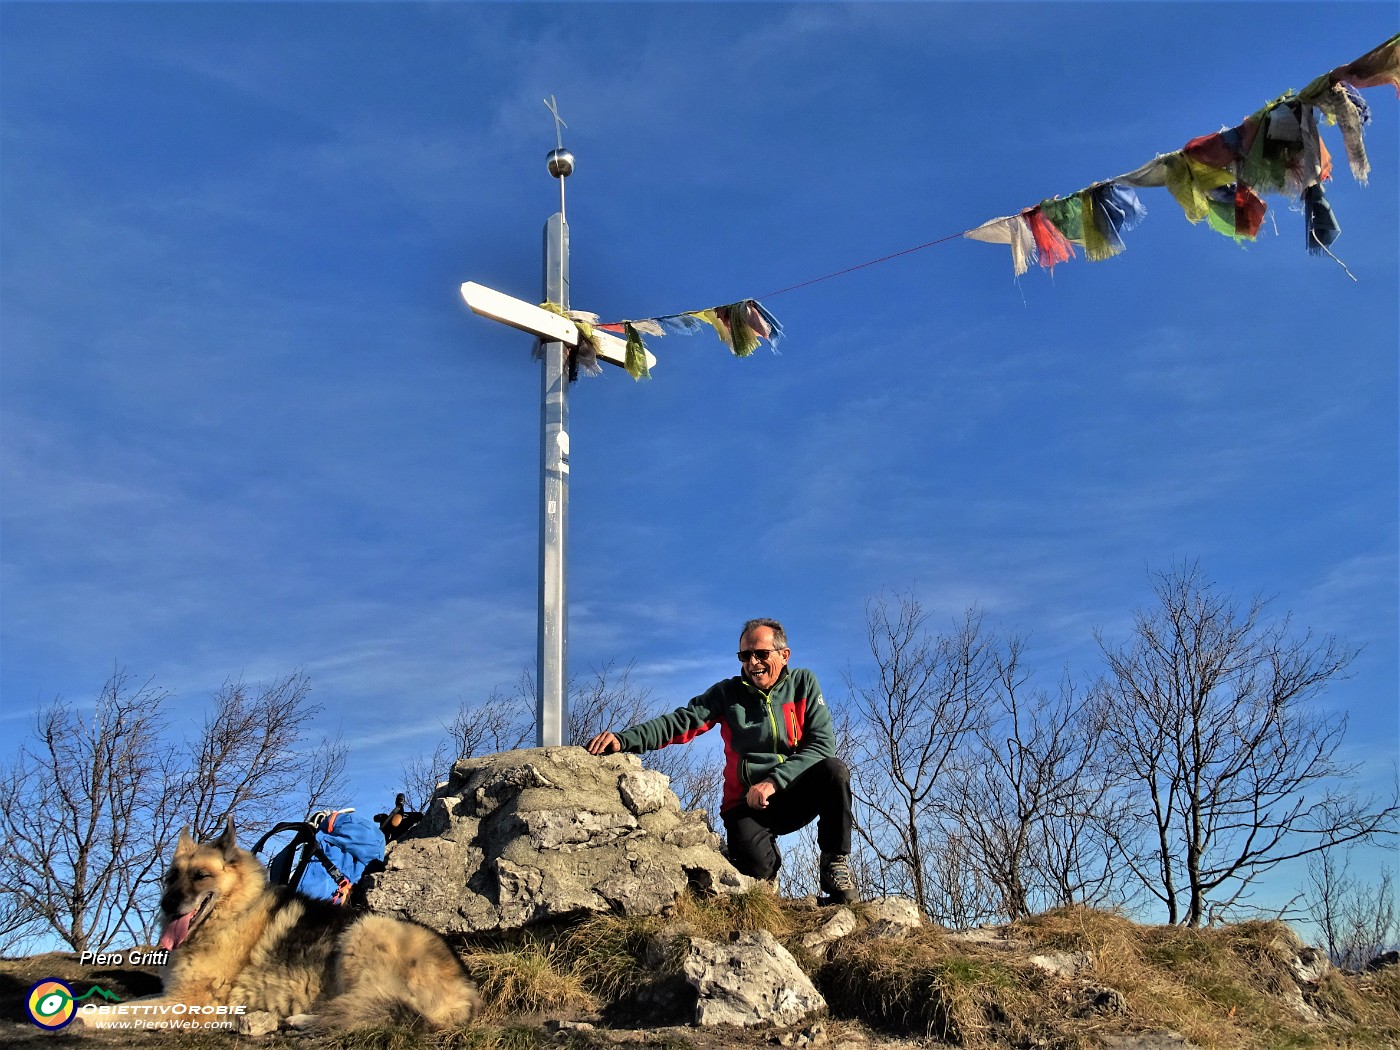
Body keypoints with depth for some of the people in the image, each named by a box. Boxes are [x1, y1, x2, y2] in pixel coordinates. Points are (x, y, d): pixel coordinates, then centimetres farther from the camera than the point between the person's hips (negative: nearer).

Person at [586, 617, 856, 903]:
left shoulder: (803, 684, 2)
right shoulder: (728, 693, 1)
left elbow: (822, 744, -9)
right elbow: (680, 722, -11)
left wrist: (774, 781, -22)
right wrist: (623, 739, -29)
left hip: (796, 796, 1)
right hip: (747, 802, -1)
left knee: (833, 770, -29)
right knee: (753, 863, -30)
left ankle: (836, 863, -9)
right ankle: (770, 859, 11)